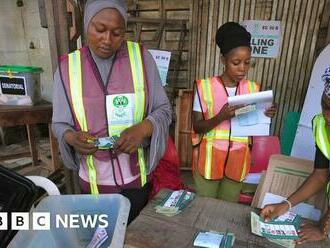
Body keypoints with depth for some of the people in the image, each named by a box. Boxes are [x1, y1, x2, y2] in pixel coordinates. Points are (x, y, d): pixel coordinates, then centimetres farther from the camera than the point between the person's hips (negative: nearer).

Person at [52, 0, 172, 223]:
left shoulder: (141, 57, -8)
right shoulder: (68, 67, -6)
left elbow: (164, 109, -4)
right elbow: (60, 124, 1)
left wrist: (143, 128, -24)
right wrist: (71, 137, -21)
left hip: (137, 176, 0)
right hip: (94, 180, 1)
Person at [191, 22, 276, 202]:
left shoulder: (253, 88, 2)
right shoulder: (205, 86, -11)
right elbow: (197, 126, -11)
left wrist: (265, 117, -12)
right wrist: (222, 116, -27)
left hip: (237, 161, 3)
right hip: (208, 159, -3)